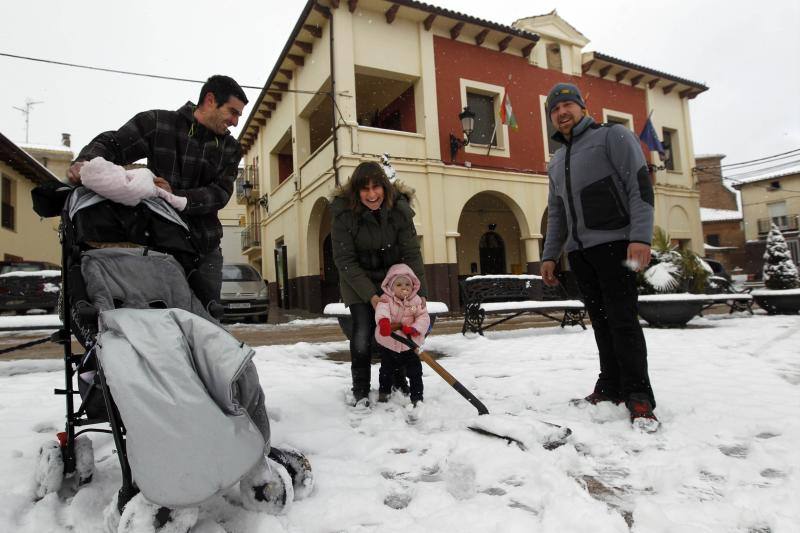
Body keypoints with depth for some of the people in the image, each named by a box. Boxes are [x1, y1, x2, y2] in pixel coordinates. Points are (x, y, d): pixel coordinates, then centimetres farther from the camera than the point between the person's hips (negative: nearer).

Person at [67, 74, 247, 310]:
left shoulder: (230, 148, 9)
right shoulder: (157, 123, 1)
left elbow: (220, 193, -3)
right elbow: (110, 143, -1)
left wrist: (177, 197, -20)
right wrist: (85, 162, -24)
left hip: (205, 249, 3)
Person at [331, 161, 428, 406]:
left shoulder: (399, 209, -18)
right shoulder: (344, 213, -22)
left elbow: (412, 253, -15)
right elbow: (345, 260, -19)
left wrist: (420, 292, -20)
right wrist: (371, 295, -24)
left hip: (392, 278, 2)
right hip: (358, 280, -2)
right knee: (362, 331, -11)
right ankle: (360, 391, 6)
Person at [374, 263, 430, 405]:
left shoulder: (417, 301, -4)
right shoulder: (386, 299, -11)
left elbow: (424, 317, -8)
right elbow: (382, 310, -31)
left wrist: (414, 329, -25)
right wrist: (383, 321, -53)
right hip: (388, 344, 0)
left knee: (415, 372, 4)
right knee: (386, 370, 19)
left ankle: (417, 397, 19)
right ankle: (383, 392, 40)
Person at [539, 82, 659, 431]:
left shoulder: (613, 136, 2)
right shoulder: (556, 162, 22)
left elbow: (640, 185, -8)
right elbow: (556, 213, 24)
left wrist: (641, 237, -19)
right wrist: (549, 255, 15)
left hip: (613, 242, -6)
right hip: (578, 251, 6)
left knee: (622, 319, -10)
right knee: (600, 321, 8)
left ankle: (639, 398, -4)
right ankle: (611, 387, 16)